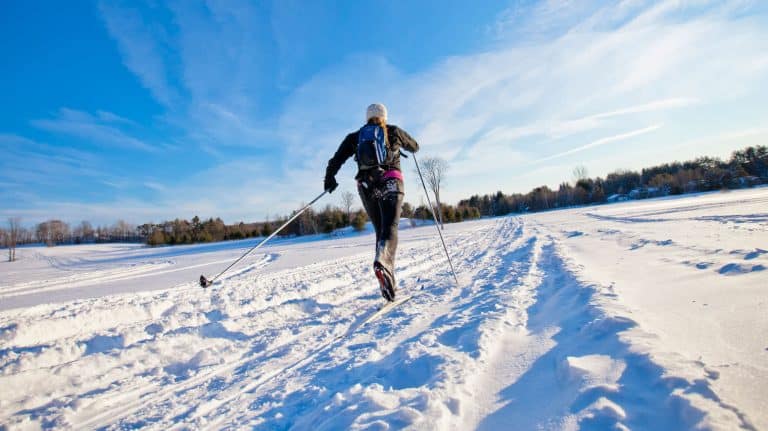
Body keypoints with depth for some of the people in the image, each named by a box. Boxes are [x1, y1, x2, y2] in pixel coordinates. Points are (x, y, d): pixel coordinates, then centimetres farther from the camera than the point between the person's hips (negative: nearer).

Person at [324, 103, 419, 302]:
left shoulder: (354, 137, 16)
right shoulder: (393, 131, 14)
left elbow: (335, 161, 6)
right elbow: (415, 147, 29)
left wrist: (329, 180, 18)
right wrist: (402, 142, 49)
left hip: (366, 186, 3)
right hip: (390, 183, -2)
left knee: (380, 231, 12)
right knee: (390, 228, -15)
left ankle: (388, 281, 5)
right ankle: (382, 263, -47)